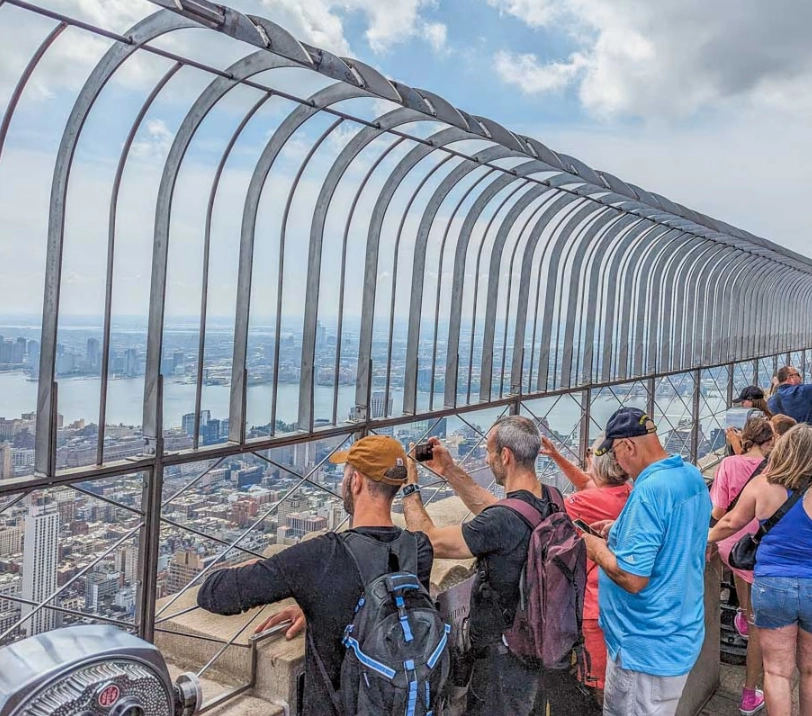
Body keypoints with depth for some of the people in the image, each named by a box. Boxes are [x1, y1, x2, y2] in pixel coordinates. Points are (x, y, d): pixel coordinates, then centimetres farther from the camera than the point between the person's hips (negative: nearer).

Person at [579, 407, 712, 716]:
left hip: (647, 647, -9)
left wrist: (599, 551, -11)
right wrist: (623, 529, 13)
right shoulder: (693, 476, 3)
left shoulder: (648, 490, -27)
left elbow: (632, 579, -28)